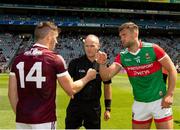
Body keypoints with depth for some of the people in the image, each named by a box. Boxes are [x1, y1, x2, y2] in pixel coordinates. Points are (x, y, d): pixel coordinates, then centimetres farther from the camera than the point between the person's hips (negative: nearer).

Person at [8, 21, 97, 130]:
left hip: (22, 120, 5)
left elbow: (12, 94, 5)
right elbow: (71, 90, -3)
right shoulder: (55, 59, -8)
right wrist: (87, 77, 14)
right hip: (44, 121, -4)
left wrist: (21, 115, 16)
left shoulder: (19, 59, 4)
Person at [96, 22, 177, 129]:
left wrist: (170, 95, -12)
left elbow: (172, 69, -6)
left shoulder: (153, 49, -11)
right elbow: (106, 76, -8)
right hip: (139, 103, 3)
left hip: (159, 101, -3)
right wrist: (102, 64, -29)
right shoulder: (122, 56, -2)